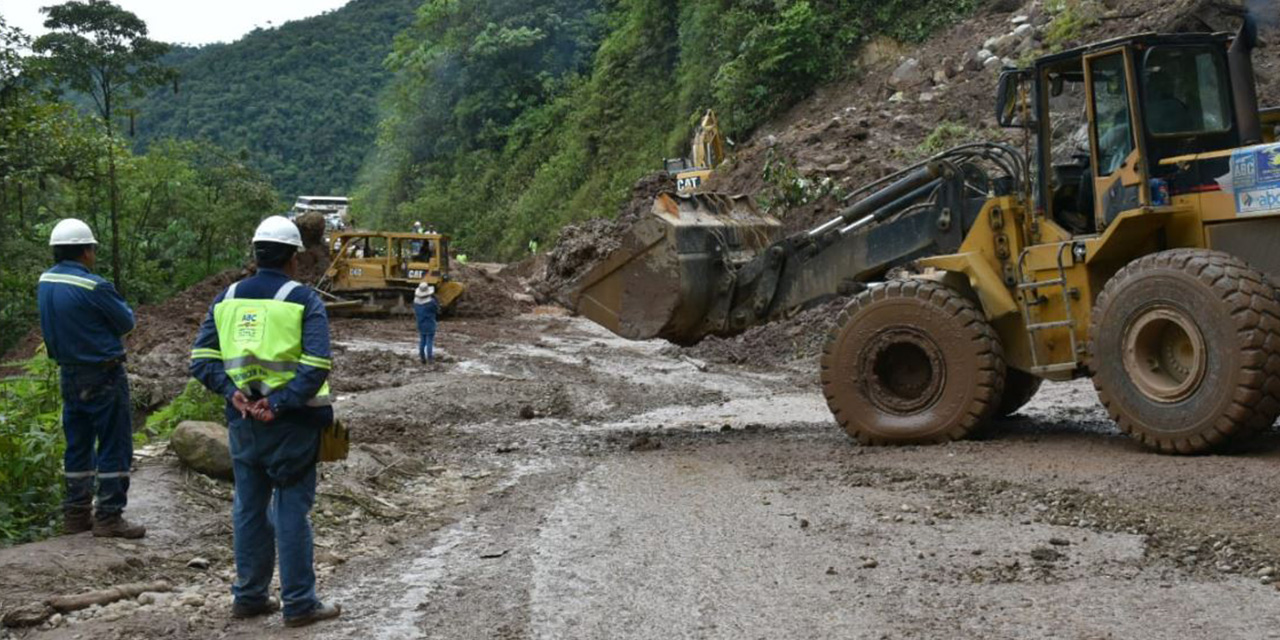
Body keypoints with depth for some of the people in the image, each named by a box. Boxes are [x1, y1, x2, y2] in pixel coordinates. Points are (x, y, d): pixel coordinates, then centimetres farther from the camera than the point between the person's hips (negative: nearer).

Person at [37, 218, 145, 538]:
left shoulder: (45, 282, 4)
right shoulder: (93, 287, -20)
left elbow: (50, 329, 13)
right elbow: (126, 322, -9)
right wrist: (118, 302, 9)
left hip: (69, 375, 8)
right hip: (103, 377, -8)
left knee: (78, 444, 15)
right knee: (114, 445, -1)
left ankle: (76, 513, 20)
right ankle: (109, 517, 0)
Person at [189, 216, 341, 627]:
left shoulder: (227, 298, 7)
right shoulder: (304, 301, -8)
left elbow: (201, 359, 0)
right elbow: (316, 366, -20)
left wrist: (231, 392, -7)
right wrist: (279, 404, -17)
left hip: (243, 420, 4)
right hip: (290, 422, -4)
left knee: (249, 507, 14)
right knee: (292, 509, 2)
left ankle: (249, 596, 24)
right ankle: (299, 604, 8)